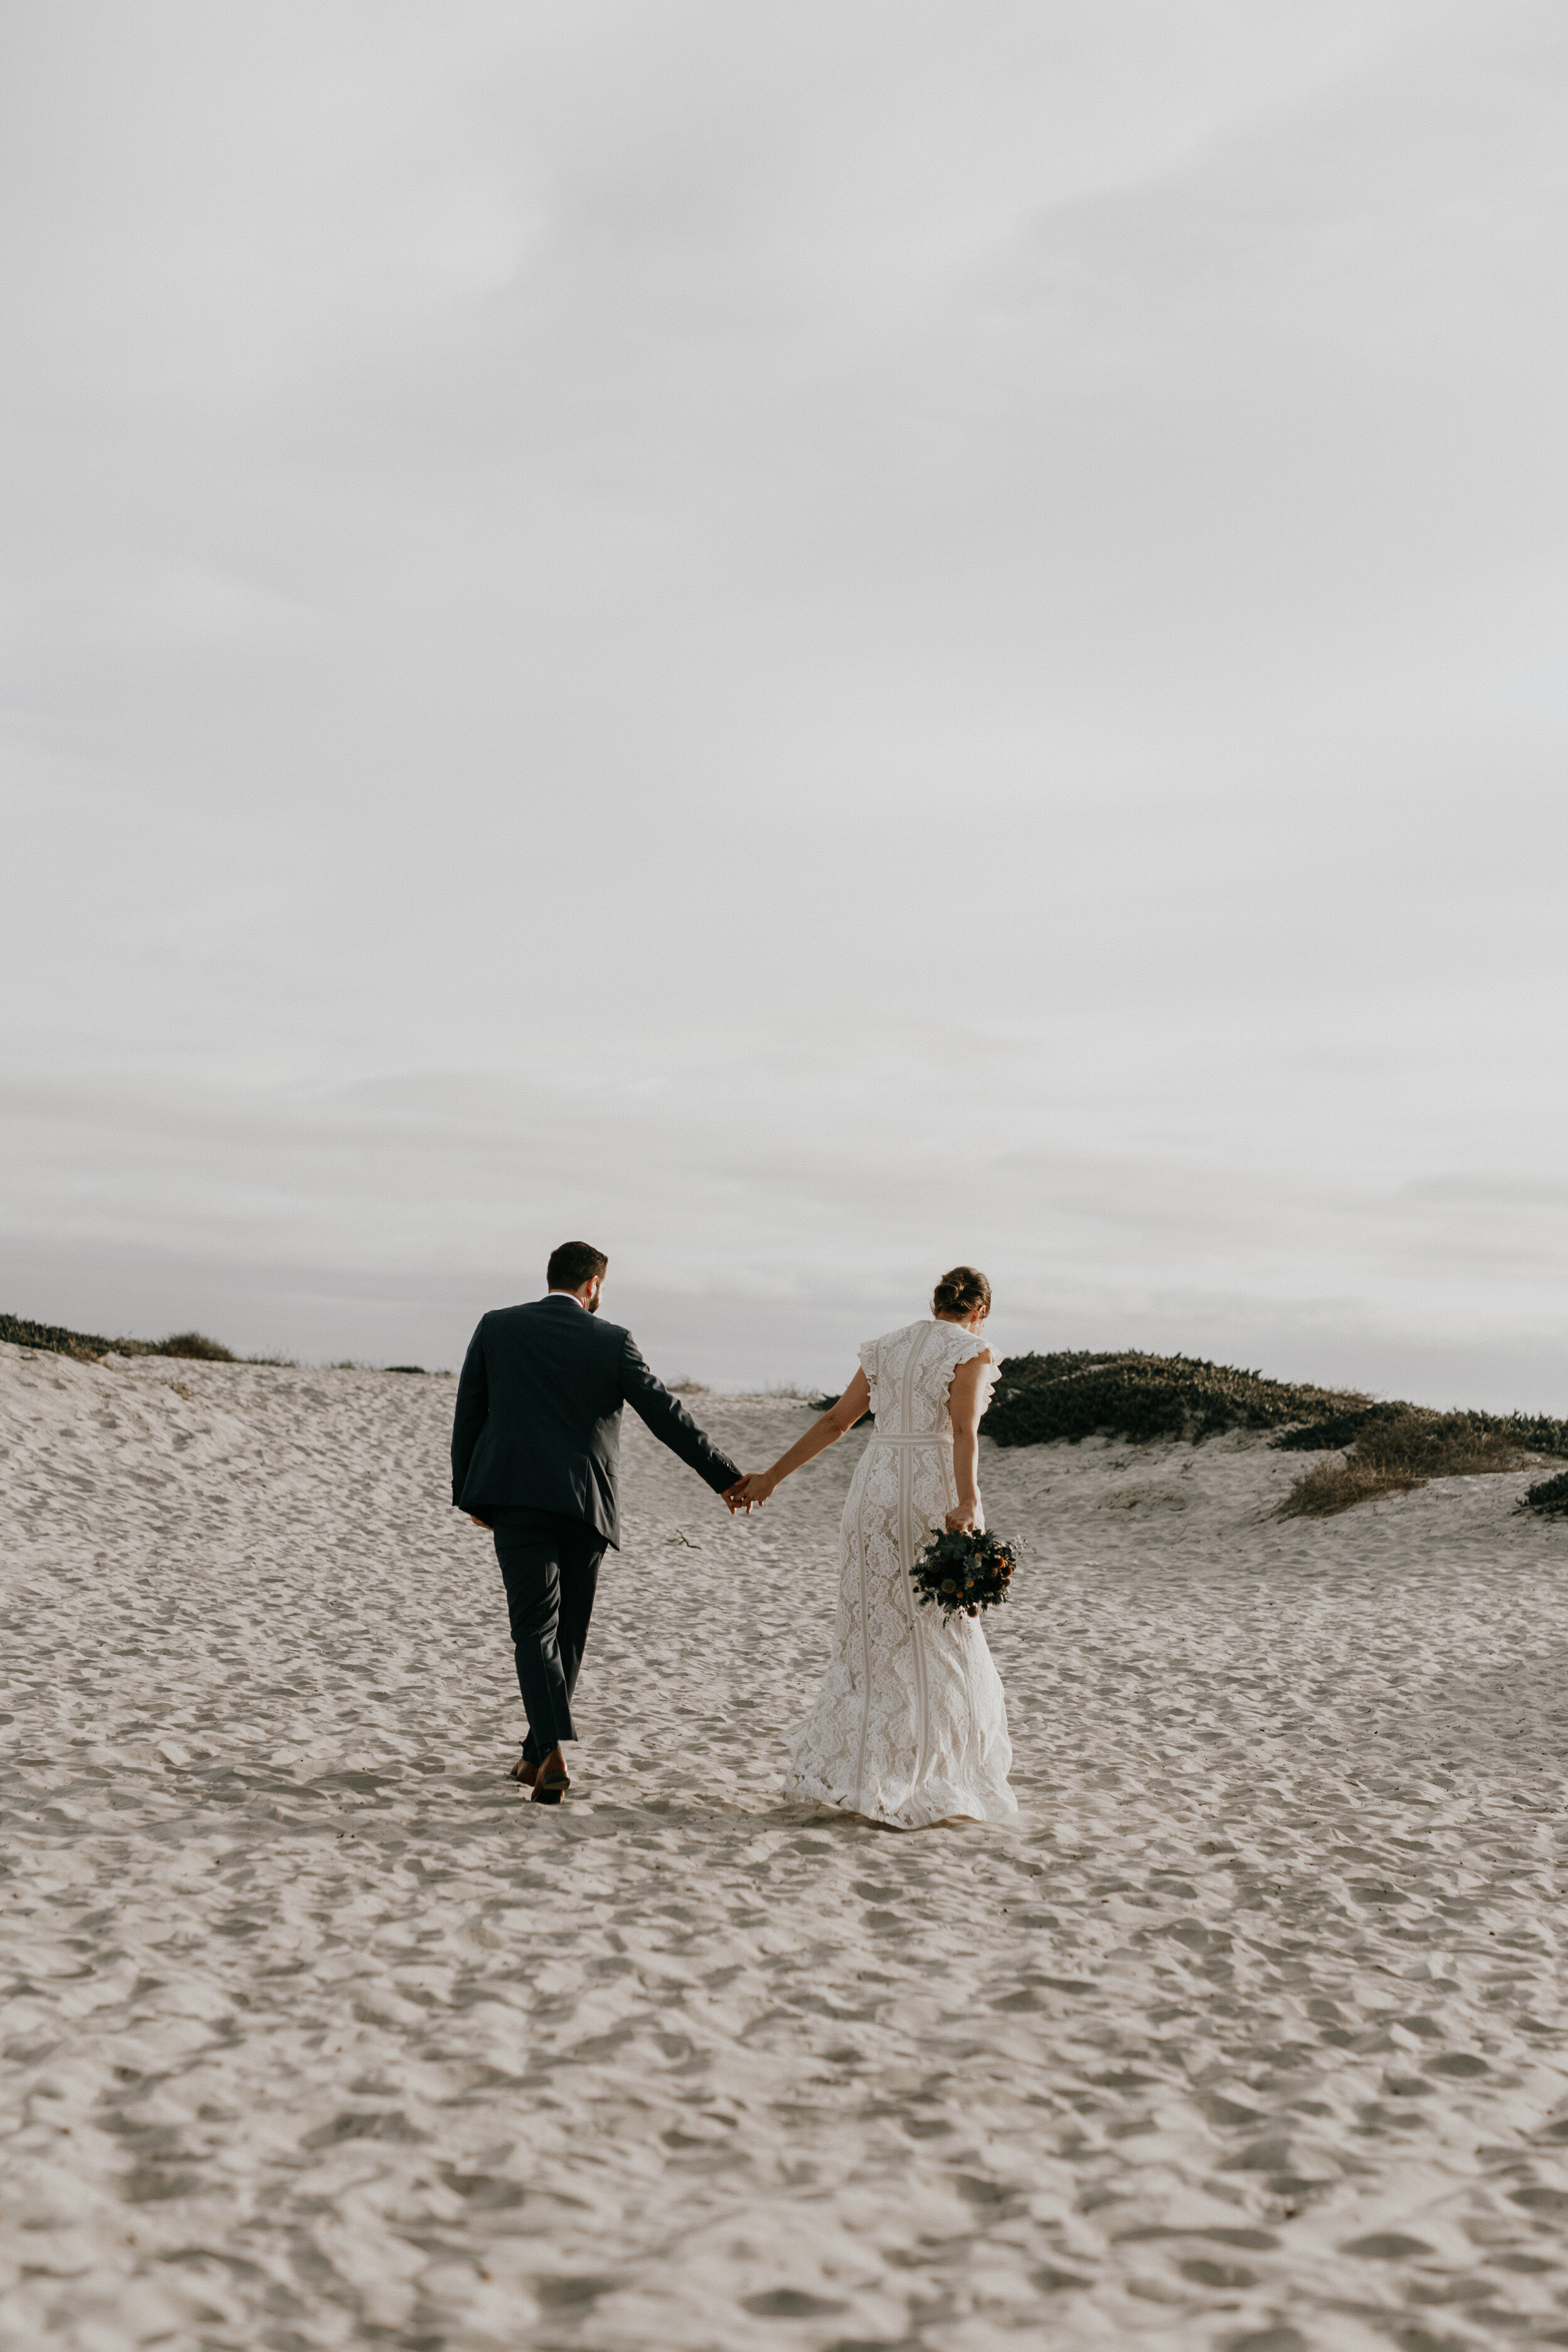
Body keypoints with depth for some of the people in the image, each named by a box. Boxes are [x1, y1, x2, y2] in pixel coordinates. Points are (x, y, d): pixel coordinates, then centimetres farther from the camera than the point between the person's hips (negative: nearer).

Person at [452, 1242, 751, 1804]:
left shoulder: (496, 1327, 6)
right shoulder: (611, 1341, 1)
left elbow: (468, 1416, 7)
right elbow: (667, 1416, 0)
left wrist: (469, 1496, 16)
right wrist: (727, 1478, 7)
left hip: (515, 1498, 0)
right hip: (585, 1505, 0)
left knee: (535, 1627, -3)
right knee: (566, 1631, 14)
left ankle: (553, 1751, -23)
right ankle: (536, 1756, 21)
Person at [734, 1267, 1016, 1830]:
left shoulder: (886, 1347, 13)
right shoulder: (971, 1353, -3)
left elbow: (835, 1422, 13)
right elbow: (963, 1430, -19)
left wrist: (772, 1476, 18)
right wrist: (967, 1502, -30)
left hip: (876, 1490, 5)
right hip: (936, 1496, -5)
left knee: (874, 1632, 14)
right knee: (938, 1640, 5)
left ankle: (846, 1771, 12)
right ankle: (921, 1785, 6)